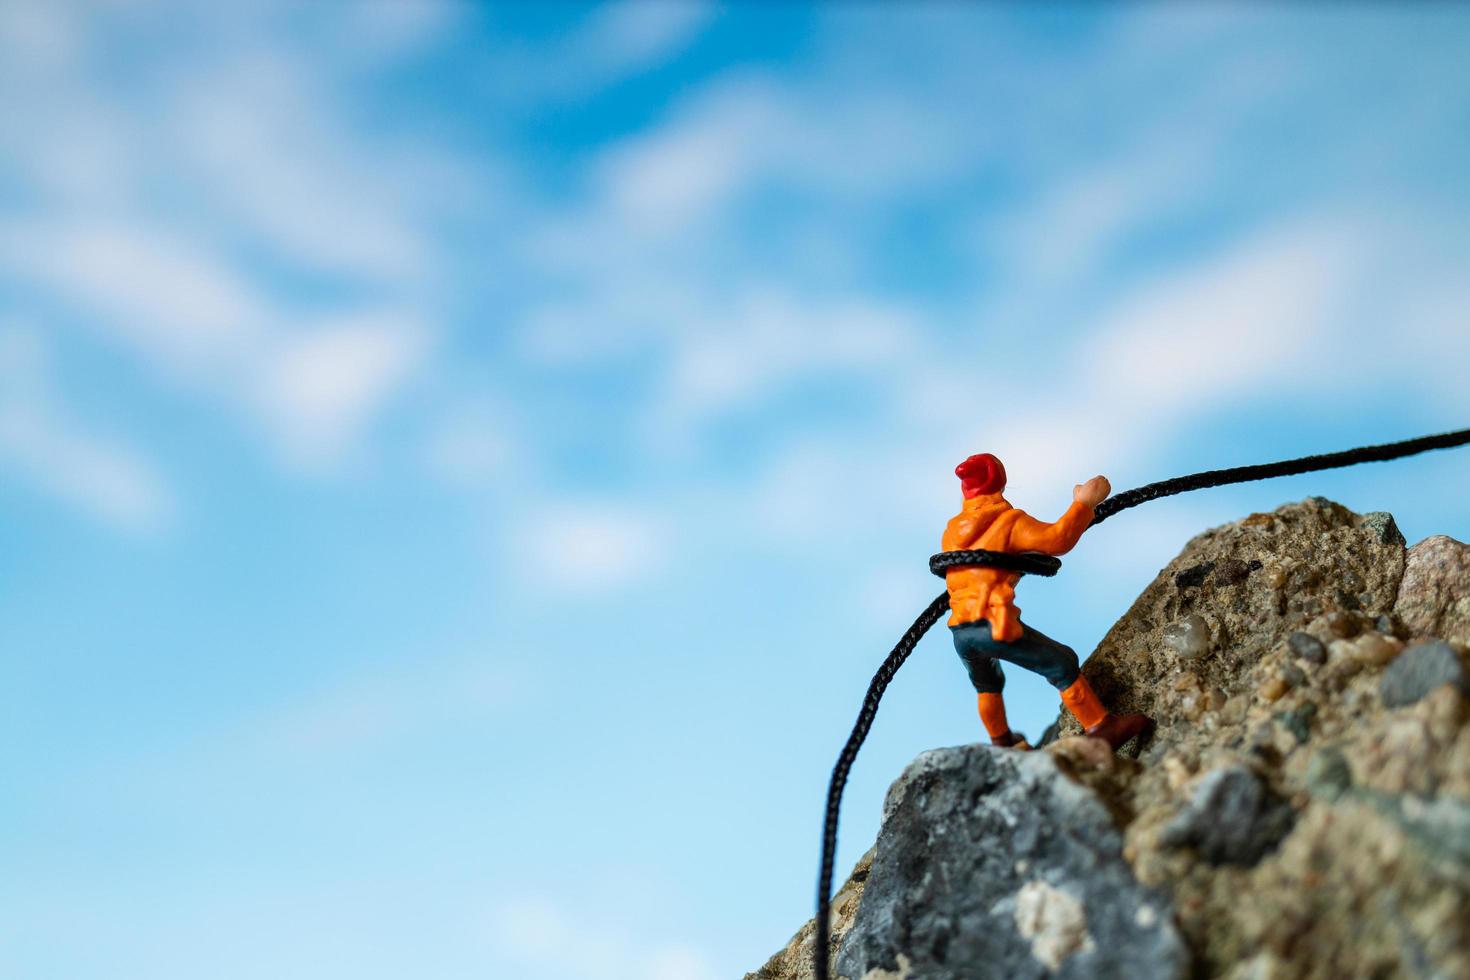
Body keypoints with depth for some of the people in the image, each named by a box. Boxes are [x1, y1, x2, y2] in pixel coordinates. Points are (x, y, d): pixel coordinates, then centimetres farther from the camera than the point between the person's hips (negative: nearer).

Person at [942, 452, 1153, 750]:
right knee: (1062, 663, 2)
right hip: (993, 626, -7)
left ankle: (1002, 743, 46)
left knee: (987, 684, 31)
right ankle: (1101, 728, -1)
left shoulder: (951, 532, 15)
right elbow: (1057, 539, -16)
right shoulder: (1008, 521, -3)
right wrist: (1084, 503, -7)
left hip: (961, 633, 7)